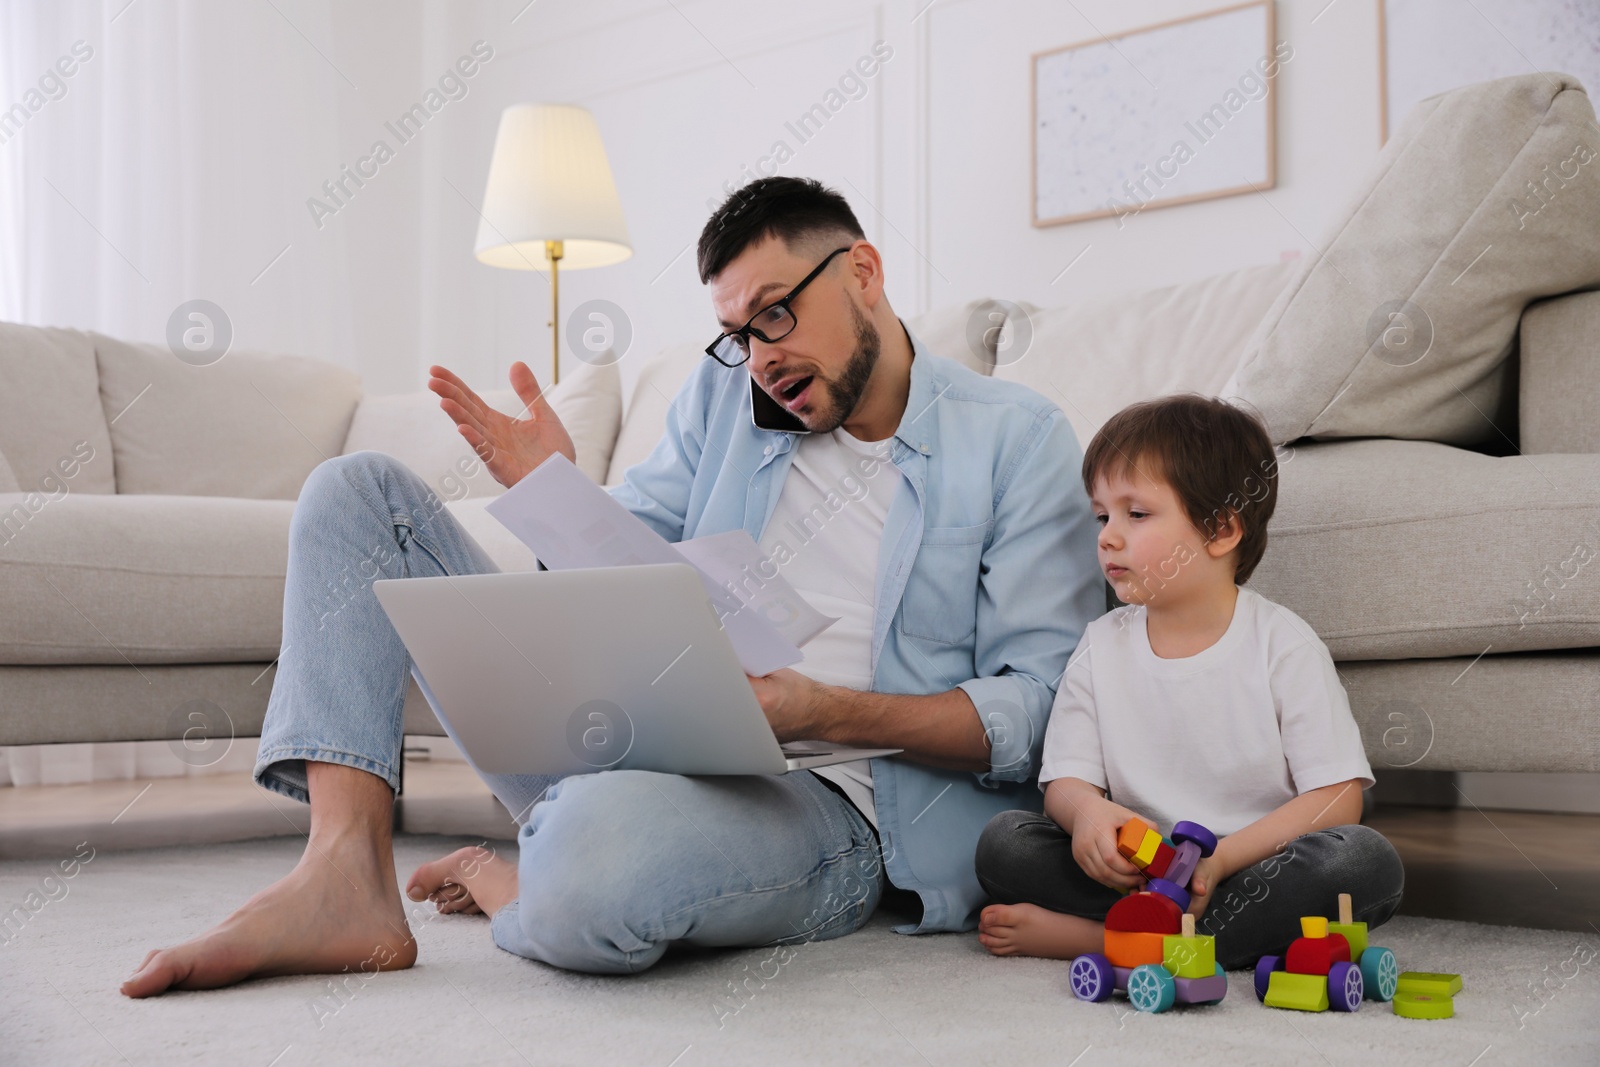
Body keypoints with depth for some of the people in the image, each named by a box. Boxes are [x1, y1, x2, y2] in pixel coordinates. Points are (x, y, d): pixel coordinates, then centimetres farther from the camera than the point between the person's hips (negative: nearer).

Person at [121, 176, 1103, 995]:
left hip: (825, 802, -6)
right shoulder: (725, 393, 14)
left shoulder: (1017, 441, -1)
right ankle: (343, 883, -12)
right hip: (641, 732, 6)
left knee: (596, 859, -44)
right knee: (360, 491, 2)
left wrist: (828, 711, -21)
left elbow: (1037, 708, -8)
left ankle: (508, 884, -3)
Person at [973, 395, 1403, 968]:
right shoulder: (1102, 647, 6)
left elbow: (1338, 798, -10)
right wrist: (1086, 810, -23)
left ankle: (1096, 935, -29)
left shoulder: (1283, 645, -5)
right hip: (1139, 873, 2)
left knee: (1368, 861, -32)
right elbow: (1066, 780, 3)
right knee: (1003, 841, -17)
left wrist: (1218, 857, -23)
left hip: (1252, 868, -1)